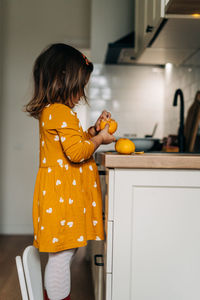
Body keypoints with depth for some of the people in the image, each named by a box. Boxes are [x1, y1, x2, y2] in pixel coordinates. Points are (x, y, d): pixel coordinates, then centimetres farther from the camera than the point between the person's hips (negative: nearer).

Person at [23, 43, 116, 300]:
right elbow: (76, 152, -23)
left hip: (63, 193, 11)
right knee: (61, 255, 0)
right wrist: (99, 138, -8)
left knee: (65, 251, 18)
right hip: (62, 194, -11)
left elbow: (73, 141, 26)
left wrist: (93, 130, 15)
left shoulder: (51, 111, 16)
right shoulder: (61, 112, -17)